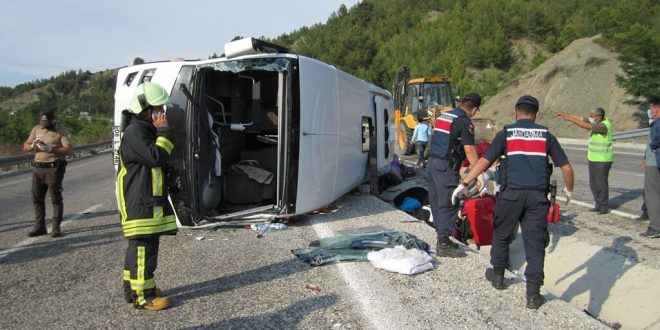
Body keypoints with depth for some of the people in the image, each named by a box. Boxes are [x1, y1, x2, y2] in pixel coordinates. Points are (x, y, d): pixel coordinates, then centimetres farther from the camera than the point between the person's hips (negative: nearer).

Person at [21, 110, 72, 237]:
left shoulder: (61, 131, -3)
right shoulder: (36, 129, 11)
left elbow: (68, 150, -14)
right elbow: (25, 147, 12)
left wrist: (50, 149, -24)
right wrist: (33, 145, -10)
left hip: (54, 168, -5)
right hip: (37, 168, 6)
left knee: (56, 198, -3)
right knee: (37, 198, 7)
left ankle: (56, 227, 2)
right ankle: (39, 226, 16)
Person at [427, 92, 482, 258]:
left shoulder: (443, 116, 17)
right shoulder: (464, 121, -9)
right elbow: (470, 150, -13)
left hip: (432, 163, 9)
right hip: (445, 166, -9)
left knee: (436, 202, 13)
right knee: (448, 205, -4)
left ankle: (442, 239, 23)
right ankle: (443, 245, -1)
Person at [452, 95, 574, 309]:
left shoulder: (506, 133, 4)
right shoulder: (546, 135, 10)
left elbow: (485, 161, -5)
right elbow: (566, 167, 9)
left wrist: (464, 183, -3)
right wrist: (569, 190, 26)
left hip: (511, 193, -1)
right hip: (538, 196, 2)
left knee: (502, 235, 18)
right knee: (535, 242, 6)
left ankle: (498, 276, 34)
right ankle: (533, 294, 8)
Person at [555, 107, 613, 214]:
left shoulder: (604, 126, -20)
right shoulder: (597, 122, 7)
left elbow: (586, 126, -29)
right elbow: (581, 119, 9)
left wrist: (569, 119, -28)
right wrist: (565, 114, 3)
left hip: (603, 160, -9)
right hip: (593, 159, 9)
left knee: (601, 183, -1)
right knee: (593, 183, 12)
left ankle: (604, 207, 9)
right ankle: (599, 205, 21)